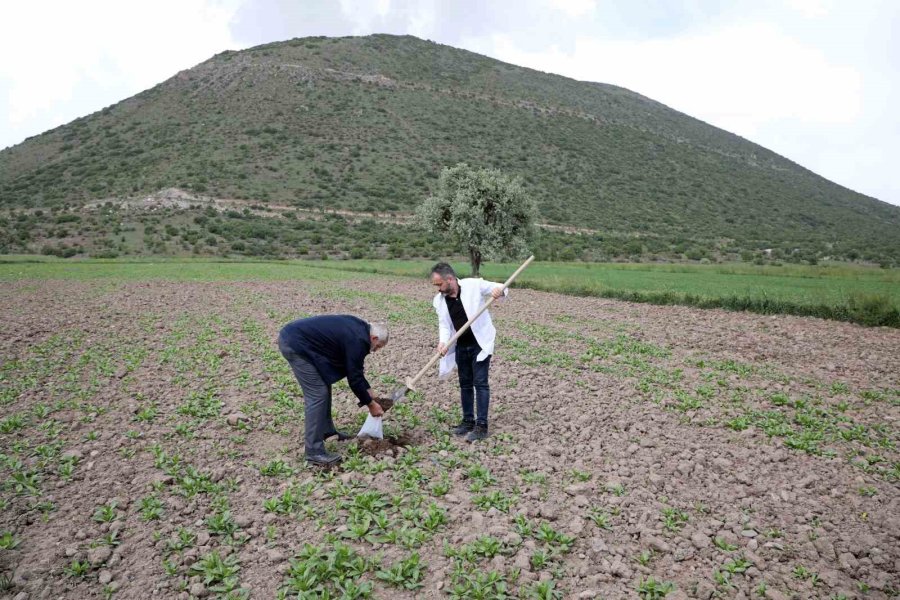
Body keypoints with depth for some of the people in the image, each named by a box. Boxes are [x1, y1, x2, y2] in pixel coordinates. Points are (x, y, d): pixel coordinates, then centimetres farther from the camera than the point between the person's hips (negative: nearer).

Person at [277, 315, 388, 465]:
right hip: (294, 343, -11)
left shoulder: (358, 329, 14)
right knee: (317, 394, -8)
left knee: (324, 386, 18)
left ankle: (326, 430, 30)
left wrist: (371, 395, 22)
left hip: (293, 336, 11)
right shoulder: (357, 340, -14)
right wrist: (370, 404, 3)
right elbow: (354, 378, -10)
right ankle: (314, 451, -2)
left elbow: (356, 370, 22)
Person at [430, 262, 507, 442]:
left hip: (480, 344, -5)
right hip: (460, 347, 5)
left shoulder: (474, 285, -14)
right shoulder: (439, 300, -2)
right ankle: (468, 421, 26)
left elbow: (500, 287, -5)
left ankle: (481, 426, 0)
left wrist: (499, 290, -29)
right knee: (465, 384, 13)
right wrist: (443, 342, -21)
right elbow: (444, 325, -1)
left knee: (480, 383, -6)